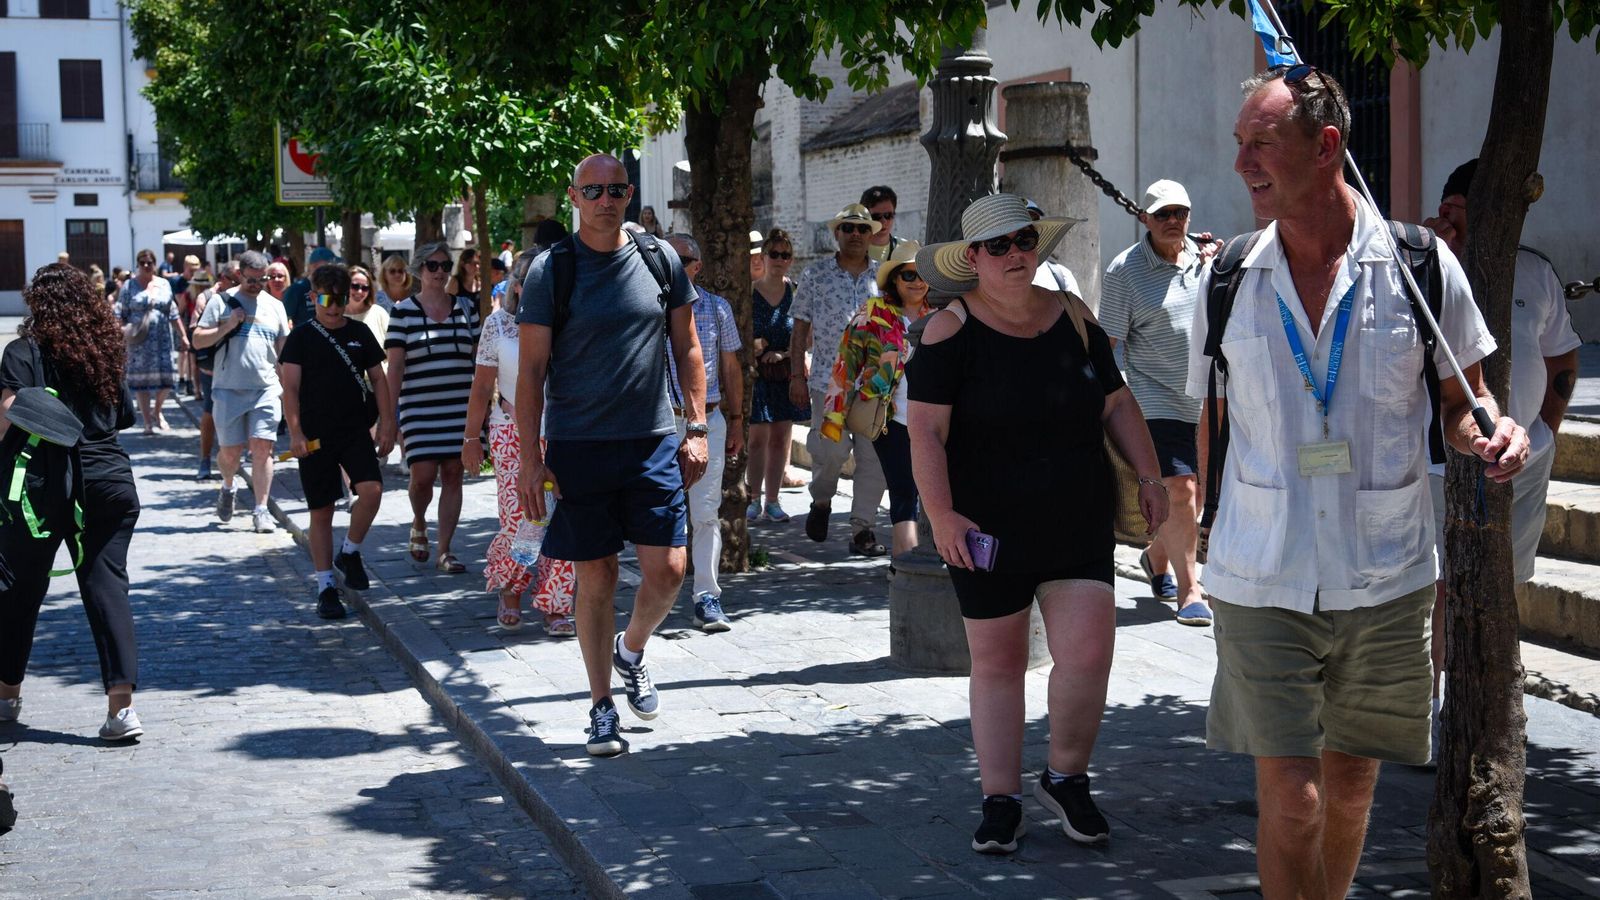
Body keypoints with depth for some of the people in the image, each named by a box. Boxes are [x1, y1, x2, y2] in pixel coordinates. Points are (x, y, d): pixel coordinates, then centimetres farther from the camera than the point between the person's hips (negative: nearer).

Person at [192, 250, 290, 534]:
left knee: (262, 448, -8)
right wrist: (228, 326, -11)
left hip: (266, 388, 1)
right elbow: (198, 340, 1)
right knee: (230, 451, 3)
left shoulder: (275, 306, 13)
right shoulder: (222, 302, 4)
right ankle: (227, 487, 35)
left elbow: (283, 350, 17)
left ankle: (261, 510, -4)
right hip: (229, 389, -1)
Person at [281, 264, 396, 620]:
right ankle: (326, 586, 9)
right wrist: (295, 433, -16)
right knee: (321, 511, 1)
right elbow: (290, 387, -6)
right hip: (316, 436, -2)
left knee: (371, 489, -20)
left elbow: (378, 380, 11)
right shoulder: (301, 337, 0)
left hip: (355, 430, 2)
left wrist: (386, 425, 3)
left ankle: (349, 551, 6)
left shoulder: (360, 334, 8)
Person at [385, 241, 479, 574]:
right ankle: (418, 525, 25)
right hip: (419, 409, -2)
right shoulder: (403, 311, 2)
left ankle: (444, 551, 6)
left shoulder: (466, 308, 9)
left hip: (460, 408, 2)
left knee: (452, 475, -1)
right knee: (423, 475, -8)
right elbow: (395, 365, -1)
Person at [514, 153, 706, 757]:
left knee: (667, 569, -4)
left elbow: (687, 349, 12)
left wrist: (697, 428, 4)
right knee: (596, 577, 3)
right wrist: (529, 459, -7)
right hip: (579, 446, -2)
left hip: (654, 441, 2)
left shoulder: (661, 260, 5)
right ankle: (602, 706, 16)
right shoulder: (550, 271, -2)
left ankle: (631, 651, 27)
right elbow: (531, 370, -2)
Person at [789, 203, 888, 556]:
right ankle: (821, 501, 17)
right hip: (829, 379, -2)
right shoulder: (815, 275, 6)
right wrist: (797, 375, 1)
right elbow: (801, 329, 7)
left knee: (874, 455, -1)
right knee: (831, 449, -13)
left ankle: (861, 529, 8)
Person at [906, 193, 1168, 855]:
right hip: (989, 530, -3)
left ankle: (1065, 777, 17)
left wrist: (1148, 475, 6)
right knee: (997, 662, 5)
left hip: (1079, 522, 3)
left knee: (1088, 655, -6)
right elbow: (926, 430, -13)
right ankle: (1001, 801, 18)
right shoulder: (952, 332, -8)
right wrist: (941, 514, -22)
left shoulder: (1072, 317, 6)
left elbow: (1117, 404, 14)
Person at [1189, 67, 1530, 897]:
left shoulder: (1420, 266, -5)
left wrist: (1492, 435, -16)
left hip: (1385, 581, 0)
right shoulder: (1228, 284, -1)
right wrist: (1211, 543, 9)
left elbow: (1459, 398, 6)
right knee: (1289, 801, -5)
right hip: (1262, 582, 0)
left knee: (1349, 787, 14)